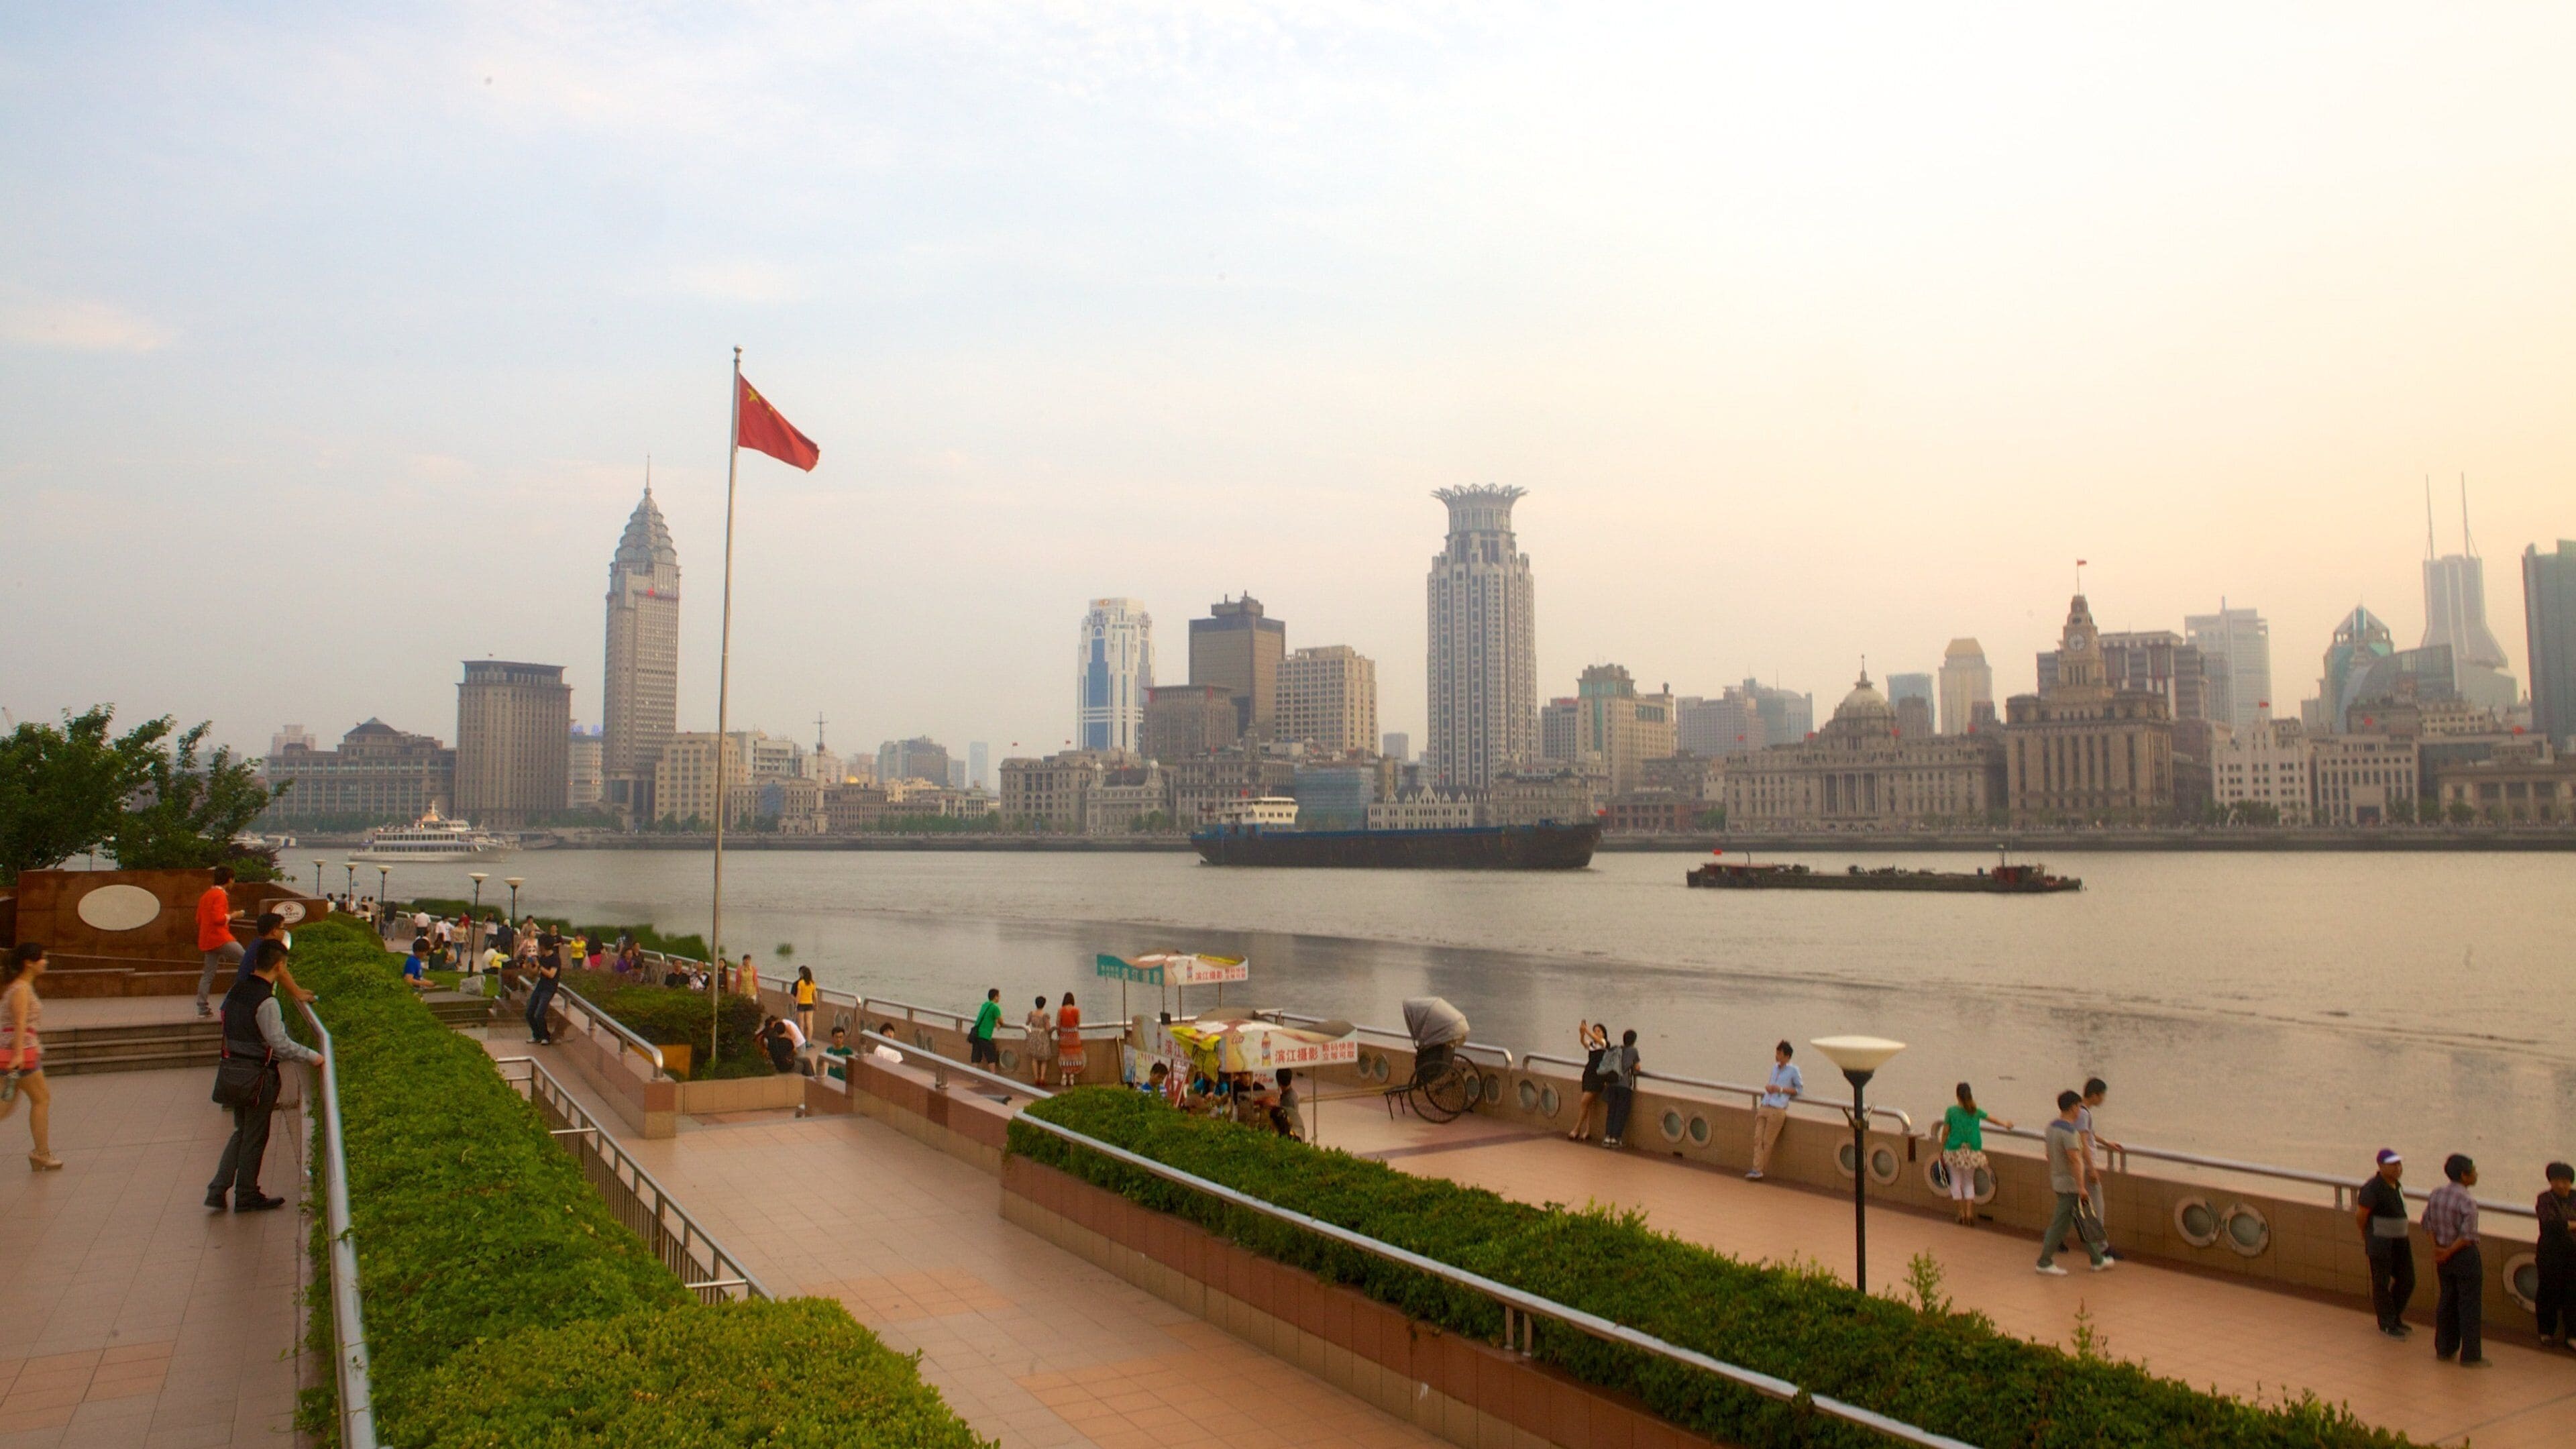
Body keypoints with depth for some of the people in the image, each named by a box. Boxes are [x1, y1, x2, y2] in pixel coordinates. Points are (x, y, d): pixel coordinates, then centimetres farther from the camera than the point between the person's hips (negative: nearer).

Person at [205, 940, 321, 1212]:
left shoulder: (235, 991, 4)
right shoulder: (266, 1001, -22)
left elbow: (231, 1028, 13)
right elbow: (280, 1044, -22)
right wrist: (313, 1056, -12)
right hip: (259, 1076, -8)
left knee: (242, 1132, 19)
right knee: (255, 1136, 6)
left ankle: (217, 1190, 16)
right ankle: (247, 1197, 17)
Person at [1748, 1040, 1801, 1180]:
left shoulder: (1793, 1070, -1)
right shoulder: (1775, 1067, 18)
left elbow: (1800, 1089, 3)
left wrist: (1781, 1090, -8)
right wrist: (1768, 1087, 5)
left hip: (1777, 1110, -6)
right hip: (1764, 1107, 6)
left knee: (1767, 1142, -3)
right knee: (1758, 1139, -4)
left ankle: (1761, 1170, 5)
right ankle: (1757, 1170, -5)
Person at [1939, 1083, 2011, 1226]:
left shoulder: (1951, 1111, -9)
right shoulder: (1976, 1111, 0)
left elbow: (1945, 1132, -5)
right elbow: (1992, 1118, 17)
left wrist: (1941, 1149, 6)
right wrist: (2004, 1124, 37)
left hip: (1954, 1151, -3)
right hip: (1972, 1152, 3)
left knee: (1956, 1181, 9)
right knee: (1969, 1182, 15)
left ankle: (1962, 1214, 9)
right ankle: (1969, 1213, 7)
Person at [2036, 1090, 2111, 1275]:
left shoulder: (2052, 1127, 9)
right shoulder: (2069, 1131, -21)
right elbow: (2075, 1159, -26)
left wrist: (2051, 1179, 25)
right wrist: (2081, 1187, -27)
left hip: (2058, 1181, 10)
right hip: (2070, 1185, -10)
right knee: (2060, 1225, -2)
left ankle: (2097, 1260, 24)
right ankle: (2045, 1262, 4)